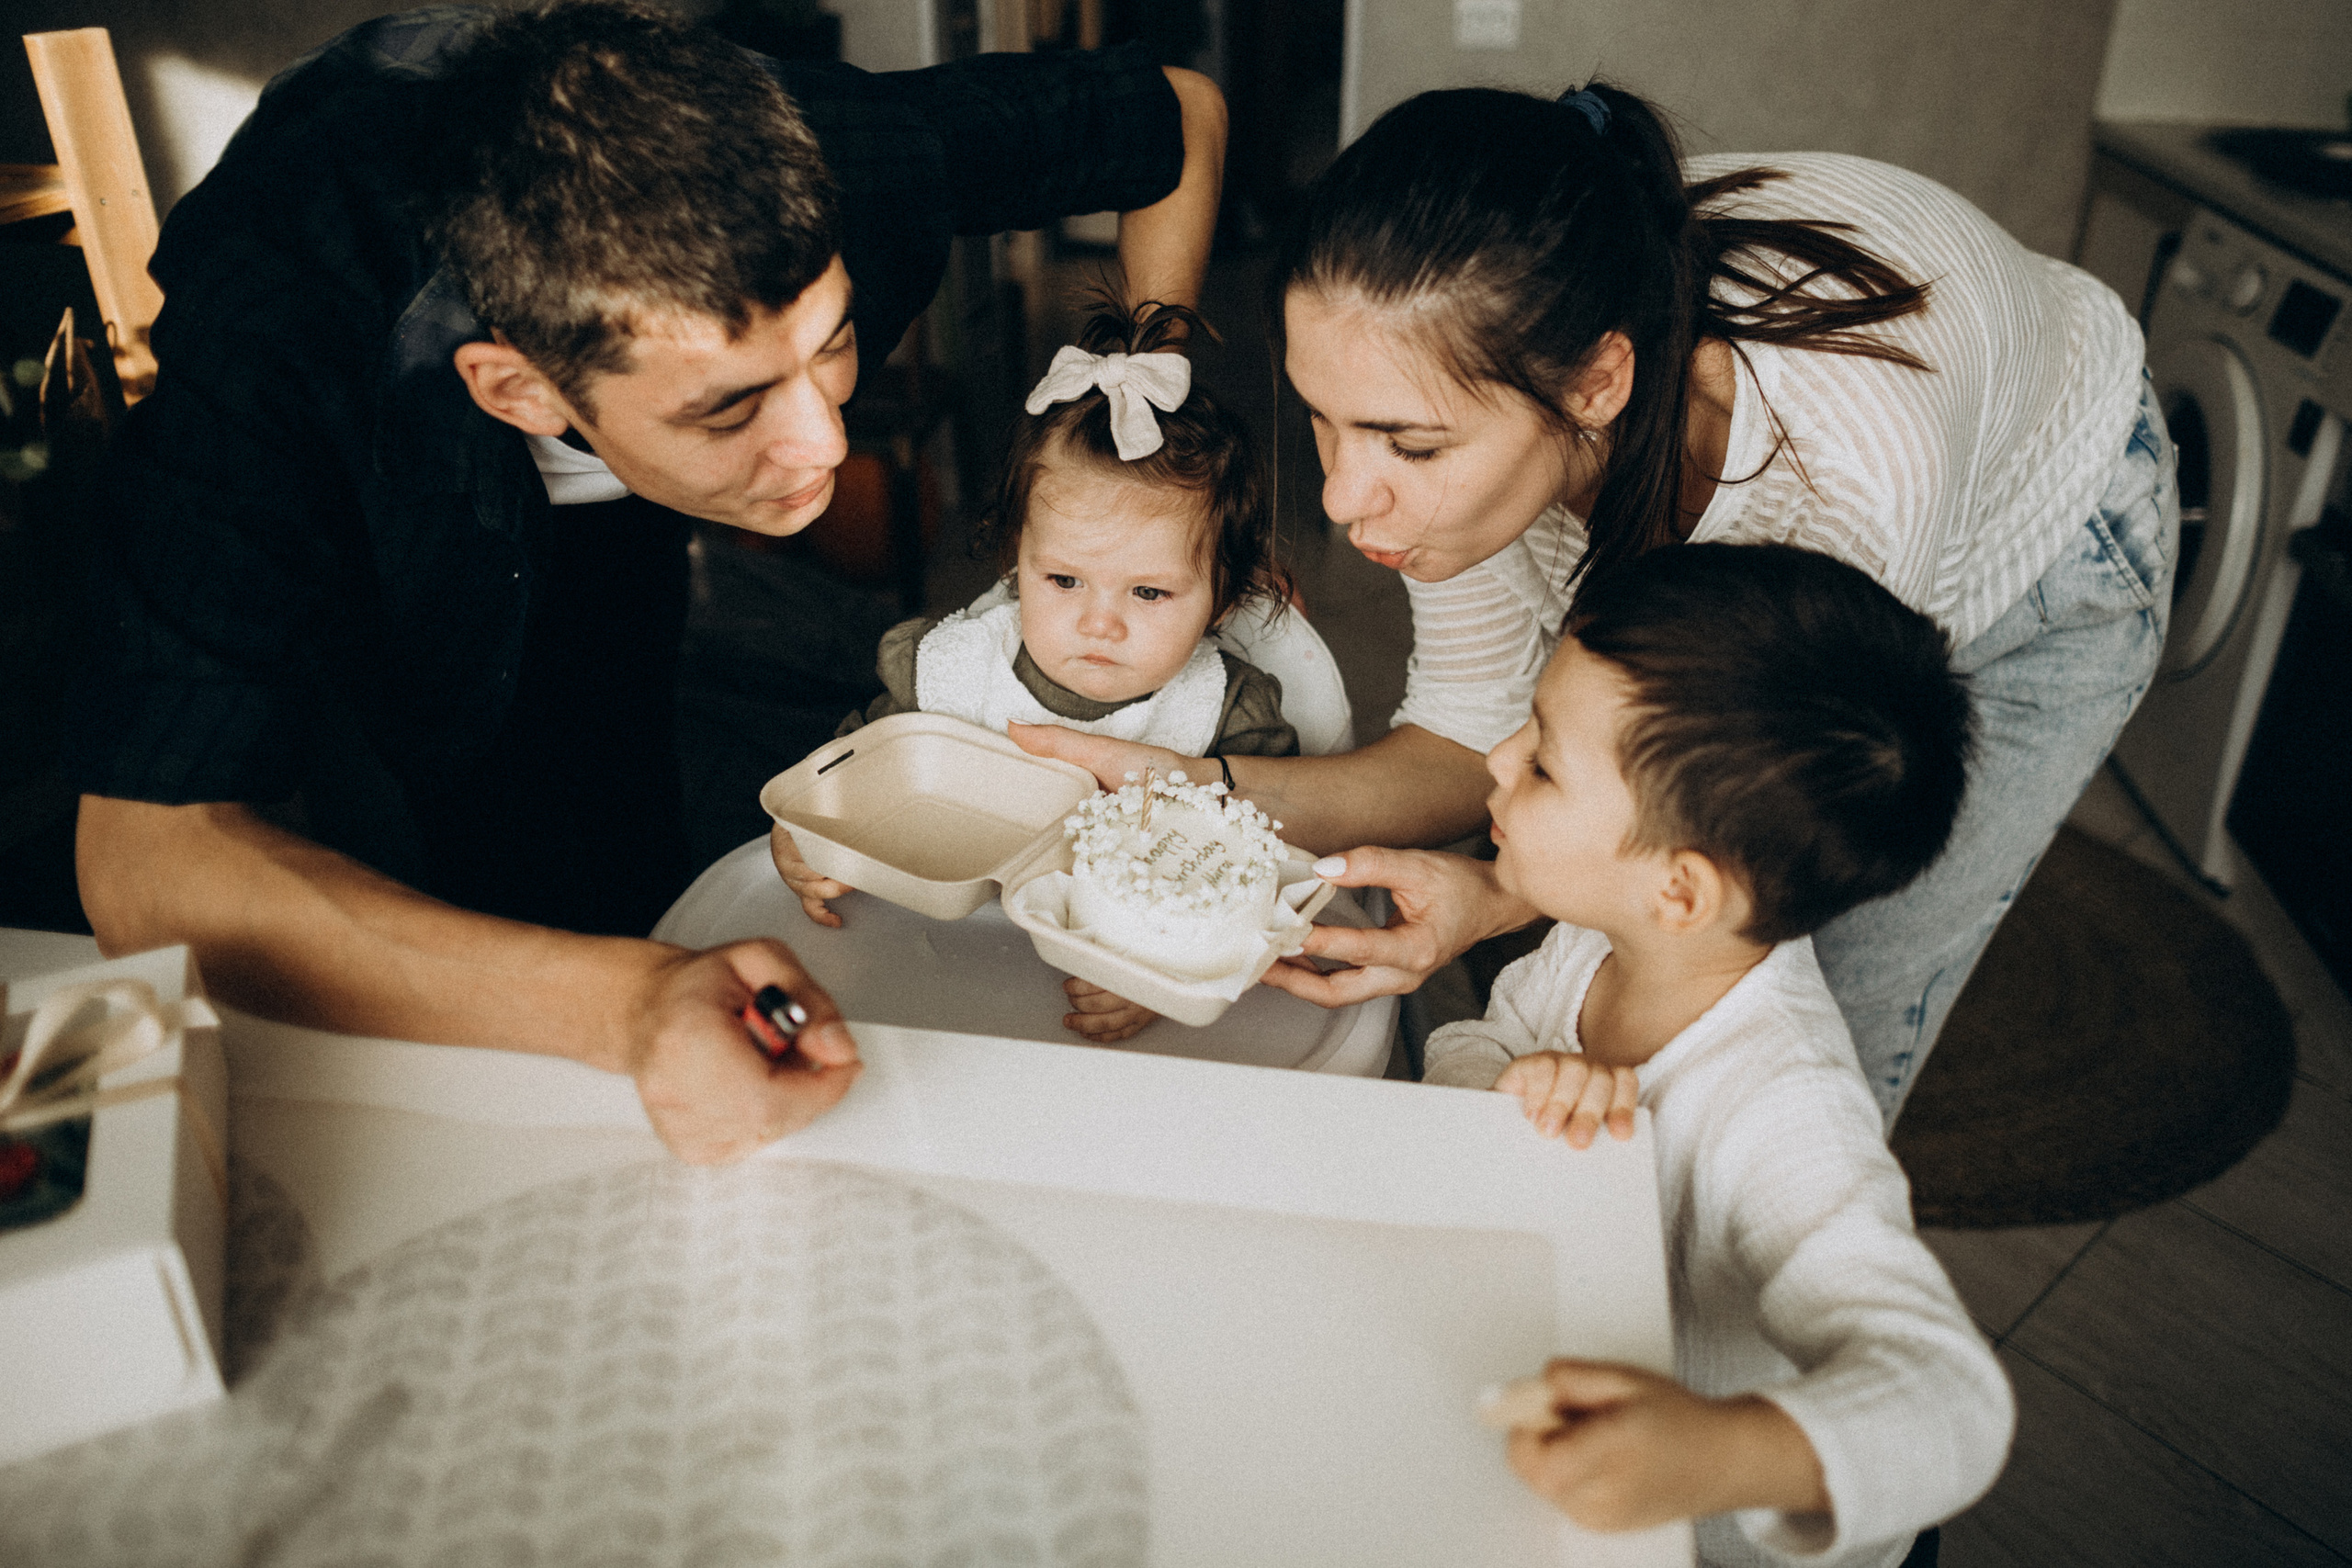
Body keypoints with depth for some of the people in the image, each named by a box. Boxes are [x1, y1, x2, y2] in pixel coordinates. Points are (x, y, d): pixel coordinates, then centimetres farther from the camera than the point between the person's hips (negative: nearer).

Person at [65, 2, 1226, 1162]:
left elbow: (1183, 115, -21)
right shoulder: (261, 338, -49)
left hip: (610, 537, 2)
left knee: (616, 888, 6)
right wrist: (627, 1003, -65)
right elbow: (147, 866, -51)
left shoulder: (837, 169, -40)